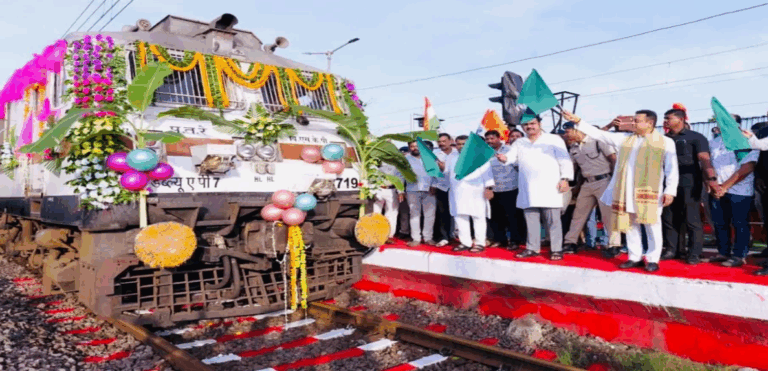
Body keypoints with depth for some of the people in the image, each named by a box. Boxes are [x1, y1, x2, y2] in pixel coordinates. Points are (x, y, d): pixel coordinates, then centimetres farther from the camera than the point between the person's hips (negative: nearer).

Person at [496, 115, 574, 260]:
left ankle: (557, 249, 3)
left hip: (549, 188, -4)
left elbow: (565, 160, 0)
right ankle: (533, 248, 16)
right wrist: (504, 158, -22)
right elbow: (512, 157, 2)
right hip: (528, 191, 4)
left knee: (553, 220, -3)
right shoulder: (519, 143, 17)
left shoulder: (554, 140, 6)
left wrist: (564, 179, -11)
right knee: (531, 220, 8)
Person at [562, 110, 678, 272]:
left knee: (652, 226, 2)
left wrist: (670, 191, -7)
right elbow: (599, 134, 9)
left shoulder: (665, 142, 2)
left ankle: (653, 260, 12)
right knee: (631, 225, 10)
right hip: (627, 192, 4)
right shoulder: (625, 138, 11)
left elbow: (672, 168, 0)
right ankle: (635, 257, 20)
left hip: (650, 192, -4)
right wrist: (578, 122, 0)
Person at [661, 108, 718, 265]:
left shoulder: (695, 137, -3)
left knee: (692, 220, -2)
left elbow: (704, 158, -15)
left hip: (689, 185, -6)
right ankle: (672, 250, 17)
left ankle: (695, 254, 4)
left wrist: (711, 178, -29)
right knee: (669, 219, 8)